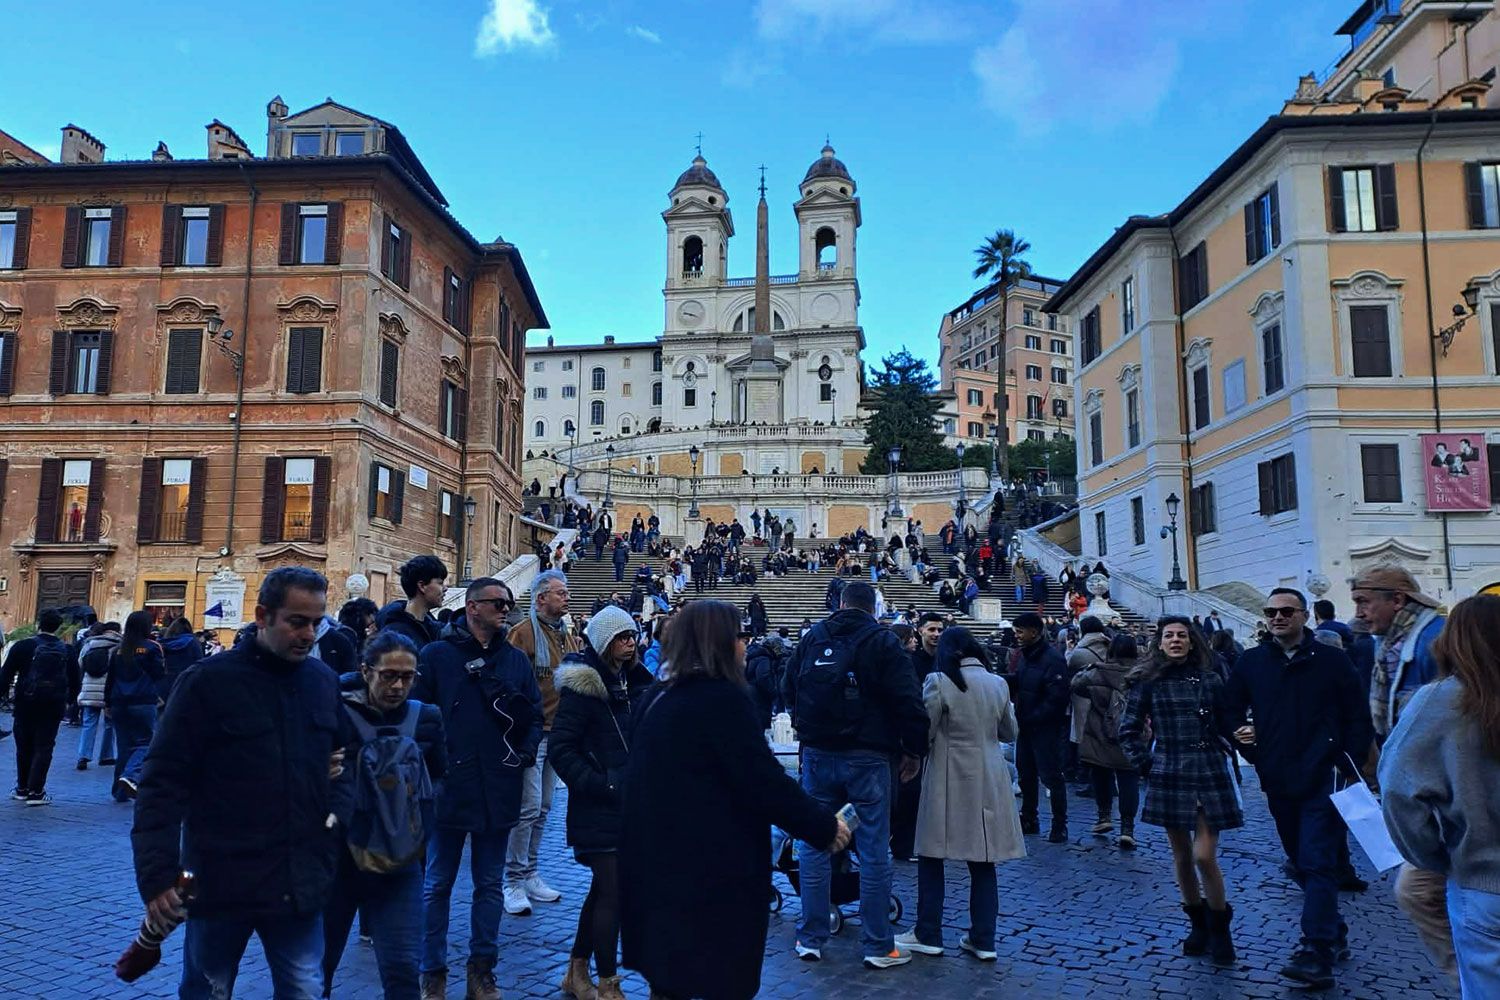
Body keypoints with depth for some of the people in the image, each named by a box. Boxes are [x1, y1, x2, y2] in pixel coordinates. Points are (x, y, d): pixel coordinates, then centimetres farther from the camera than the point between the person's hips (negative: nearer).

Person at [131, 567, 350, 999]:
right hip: (221, 883, -3)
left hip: (300, 884, 3)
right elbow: (164, 782, -10)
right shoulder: (208, 681, -10)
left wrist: (338, 813, 2)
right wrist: (157, 874, -14)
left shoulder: (325, 681, 4)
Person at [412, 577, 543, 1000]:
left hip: (498, 790, 3)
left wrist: (527, 751, -6)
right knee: (437, 886, 10)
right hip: (449, 788, -3)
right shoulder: (436, 655, -5)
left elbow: (534, 715, 10)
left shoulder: (516, 659, 6)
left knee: (490, 886, 14)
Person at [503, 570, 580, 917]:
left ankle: (530, 874, 26)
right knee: (528, 808, -5)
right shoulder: (524, 633, -12)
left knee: (542, 809, 15)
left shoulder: (568, 635, 13)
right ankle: (514, 882, 7)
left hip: (557, 732, 8)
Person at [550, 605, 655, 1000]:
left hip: (628, 805, 7)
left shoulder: (634, 681, 8)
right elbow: (562, 750, -15)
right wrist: (603, 786, -18)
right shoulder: (582, 687, -13)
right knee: (613, 893, -5)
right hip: (597, 809, -7)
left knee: (603, 889, 16)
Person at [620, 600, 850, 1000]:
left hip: (658, 858, 8)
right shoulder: (721, 698, -18)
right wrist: (824, 825, -7)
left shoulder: (660, 697, 8)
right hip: (710, 869, -8)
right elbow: (764, 782, -19)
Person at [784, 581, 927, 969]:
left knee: (813, 846, 11)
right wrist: (914, 749, -1)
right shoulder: (882, 641, -5)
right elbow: (908, 701, -10)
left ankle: (811, 938, 16)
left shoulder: (812, 638, 6)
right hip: (867, 759, -3)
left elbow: (790, 692, 13)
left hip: (818, 757, 3)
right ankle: (879, 947, 9)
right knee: (874, 851, 3)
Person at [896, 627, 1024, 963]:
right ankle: (983, 940, 16)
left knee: (931, 857, 7)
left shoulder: (939, 682, -11)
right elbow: (1009, 733, 14)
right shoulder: (998, 684, 3)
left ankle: (928, 935, 12)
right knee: (983, 862, 11)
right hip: (989, 780, 5)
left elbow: (924, 732, -11)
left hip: (949, 778, -4)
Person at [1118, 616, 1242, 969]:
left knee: (1204, 856, -7)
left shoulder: (1210, 679, 1)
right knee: (1181, 857, 9)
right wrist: (1146, 764, -1)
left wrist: (1220, 756, 1)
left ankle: (1220, 927, 14)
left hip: (1209, 775, -1)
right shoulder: (1148, 682, 0)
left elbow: (1227, 726, 9)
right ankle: (1198, 924, 27)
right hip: (1169, 777, 1)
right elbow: (1129, 731, 6)